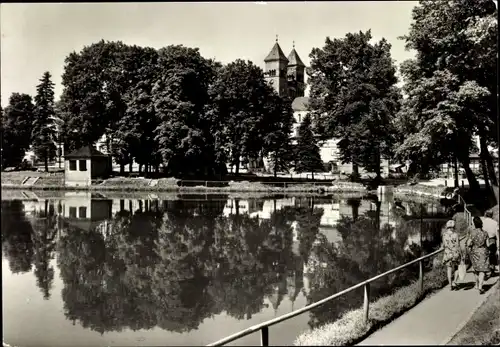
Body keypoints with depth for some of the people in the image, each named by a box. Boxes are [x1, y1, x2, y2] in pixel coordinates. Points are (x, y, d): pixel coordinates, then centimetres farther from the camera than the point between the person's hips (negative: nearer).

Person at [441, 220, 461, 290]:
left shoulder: (444, 235, -4)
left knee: (449, 269, 10)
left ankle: (450, 285, 10)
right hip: (455, 253, -3)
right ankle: (454, 282, 3)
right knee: (457, 268, 15)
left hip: (447, 254, 3)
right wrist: (461, 255, -4)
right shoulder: (455, 234, -14)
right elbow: (458, 246, -11)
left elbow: (444, 245, 3)